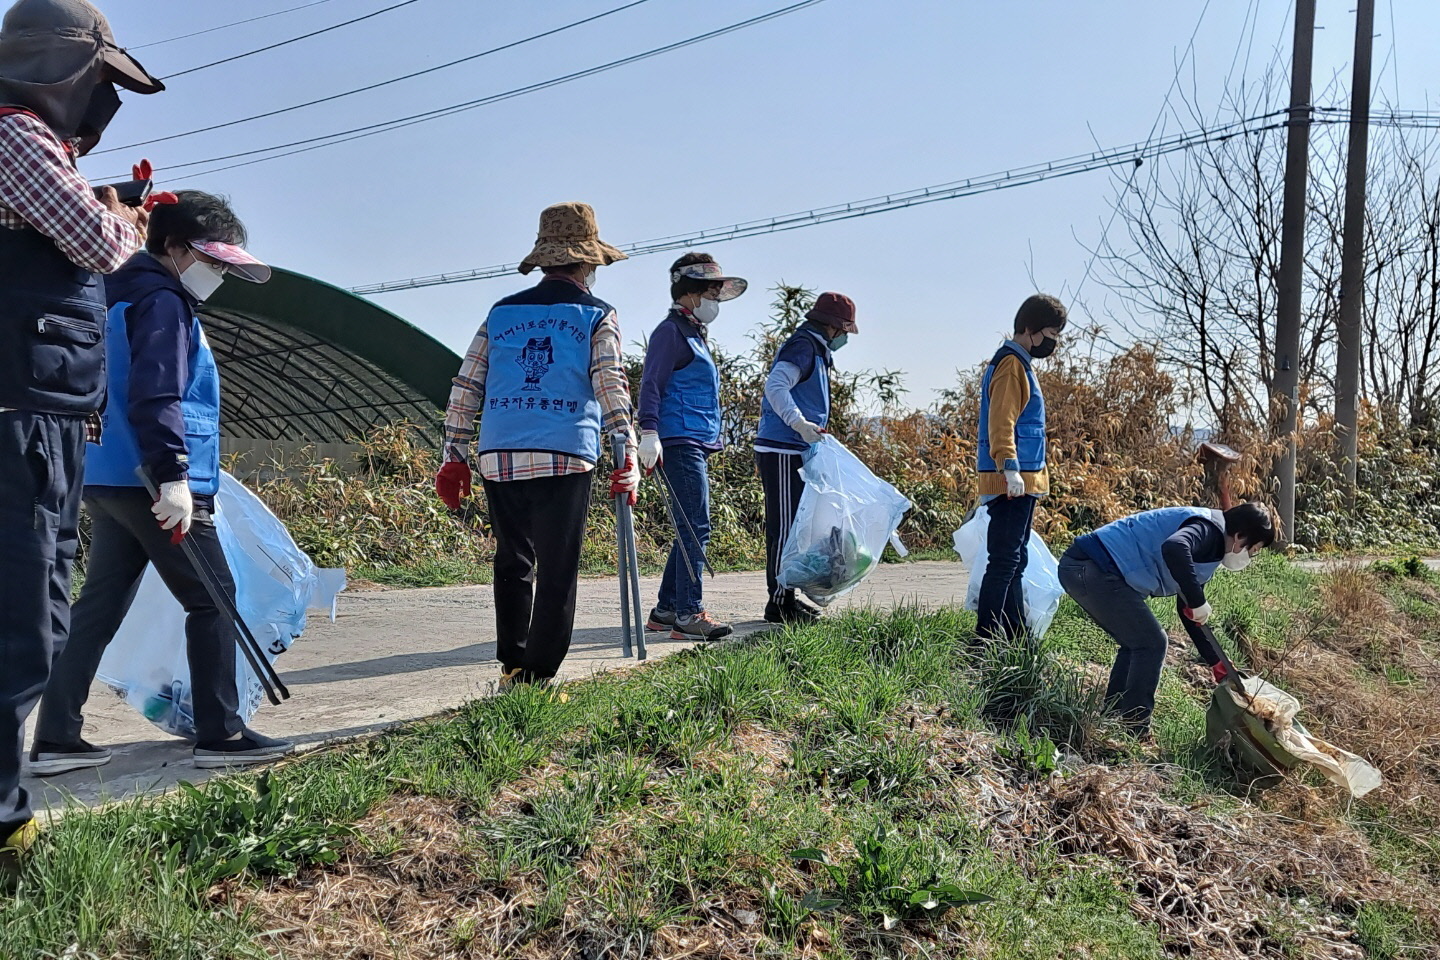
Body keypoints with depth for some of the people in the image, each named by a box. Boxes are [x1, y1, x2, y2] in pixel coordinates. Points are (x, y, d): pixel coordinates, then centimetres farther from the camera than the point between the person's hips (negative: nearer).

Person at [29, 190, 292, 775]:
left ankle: (55, 740, 11)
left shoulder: (123, 299, 23)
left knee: (99, 606, 10)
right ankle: (219, 736, -2)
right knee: (211, 599, -3)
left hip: (109, 481, 10)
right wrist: (173, 477, -27)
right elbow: (156, 397, -21)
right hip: (150, 483, -10)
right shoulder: (163, 302, -9)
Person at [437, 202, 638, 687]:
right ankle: (538, 676, 2)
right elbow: (611, 388, -4)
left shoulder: (501, 313, 16)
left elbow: (465, 387, 13)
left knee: (513, 561, 17)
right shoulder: (598, 316, 6)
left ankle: (512, 666, 21)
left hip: (500, 457, 4)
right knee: (557, 570, 2)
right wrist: (627, 457, -3)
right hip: (566, 456, -3)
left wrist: (454, 455, 17)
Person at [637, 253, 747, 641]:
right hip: (679, 441, -10)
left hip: (697, 445, 10)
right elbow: (651, 384, -14)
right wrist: (649, 433, -23)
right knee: (695, 529, -12)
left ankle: (665, 610, 19)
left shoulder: (696, 334, 23)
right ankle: (689, 615, -9)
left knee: (691, 531, 12)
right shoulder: (671, 331, -6)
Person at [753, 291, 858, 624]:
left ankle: (785, 597, 21)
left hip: (795, 453, 11)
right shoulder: (803, 347, -11)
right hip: (782, 452, -11)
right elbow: (775, 386, -26)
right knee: (785, 526, -8)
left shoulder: (816, 350, 21)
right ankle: (779, 603, -3)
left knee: (791, 526, 14)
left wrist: (813, 430, 25)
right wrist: (800, 424, -35)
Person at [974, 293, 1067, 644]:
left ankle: (1016, 637, 21)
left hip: (1024, 482, 11)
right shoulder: (1011, 365, -11)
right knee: (1004, 561, -11)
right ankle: (986, 639, -9)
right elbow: (1001, 422, -22)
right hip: (1011, 482, -11)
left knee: (1014, 561, 14)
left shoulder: (1020, 364, 20)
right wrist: (1010, 468, -32)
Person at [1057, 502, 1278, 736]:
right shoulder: (1209, 529, -8)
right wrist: (1198, 601, -23)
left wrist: (1216, 663, 29)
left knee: (1137, 643, 22)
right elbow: (1174, 548, -33)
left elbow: (1188, 612, 29)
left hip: (1080, 568, 11)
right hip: (1093, 570, -11)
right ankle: (1133, 737, 2)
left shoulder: (1209, 549, 23)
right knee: (1152, 644, -2)